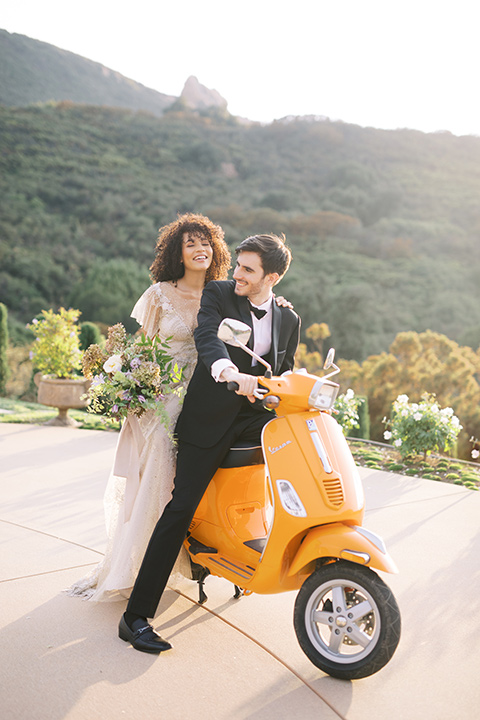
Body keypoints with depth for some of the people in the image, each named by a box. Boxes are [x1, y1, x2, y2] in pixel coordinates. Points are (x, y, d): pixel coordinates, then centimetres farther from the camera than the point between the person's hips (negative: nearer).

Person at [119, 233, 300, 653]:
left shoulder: (289, 320, 12)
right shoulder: (217, 294, 0)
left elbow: (285, 374, 15)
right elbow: (207, 340, -20)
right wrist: (231, 374, -41)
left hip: (256, 413, 4)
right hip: (210, 416, -3)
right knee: (181, 508, -10)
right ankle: (136, 616, -3)